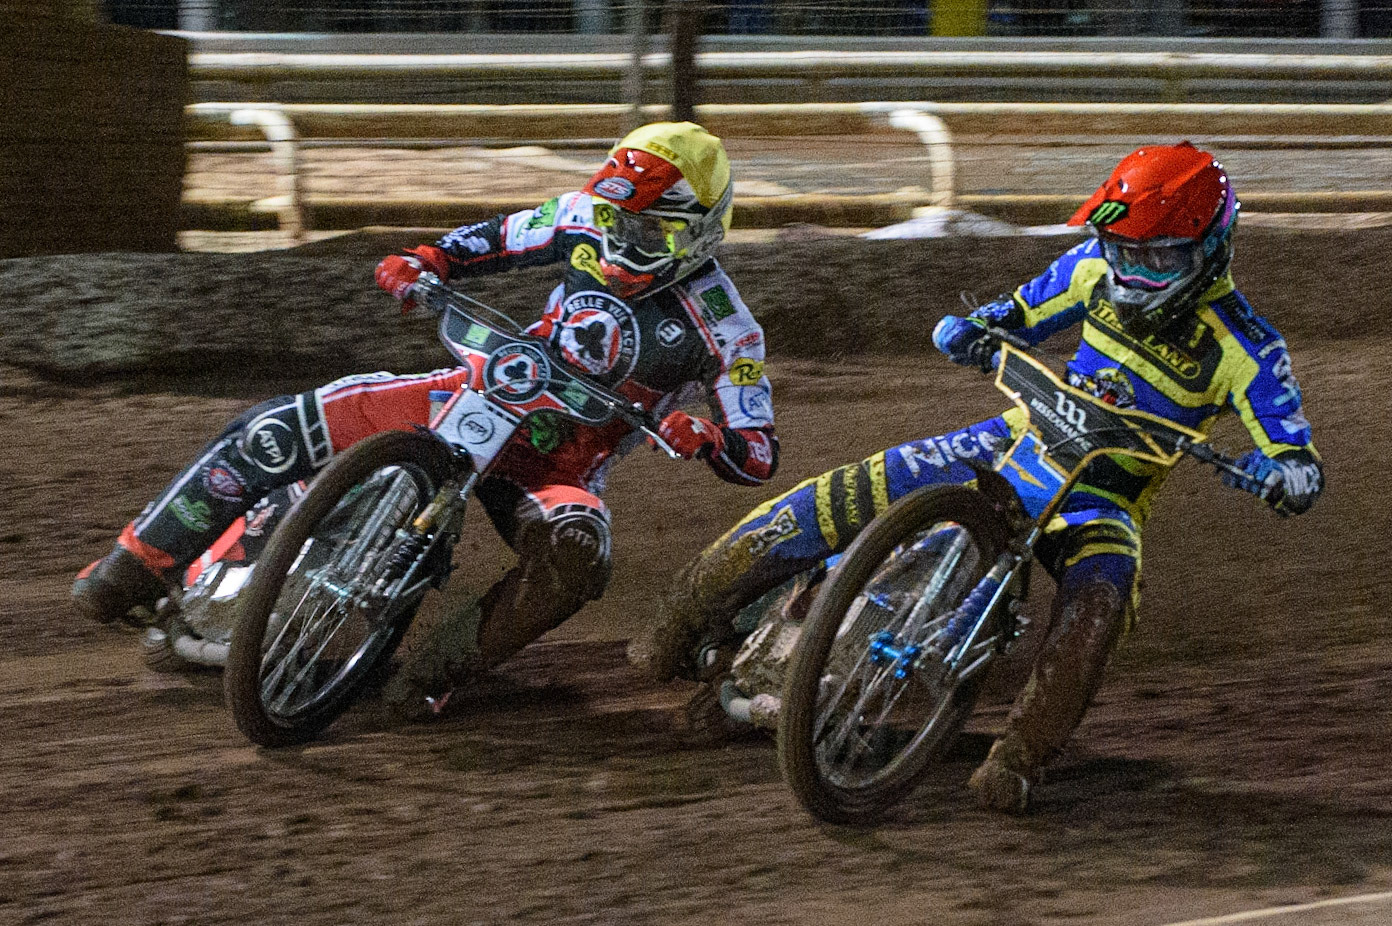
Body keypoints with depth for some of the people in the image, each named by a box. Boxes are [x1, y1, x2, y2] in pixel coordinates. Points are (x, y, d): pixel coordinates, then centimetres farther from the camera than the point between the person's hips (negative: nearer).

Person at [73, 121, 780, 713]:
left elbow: (758, 459, -10)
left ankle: (446, 660, -27)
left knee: (575, 553, -43)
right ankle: (136, 567, -2)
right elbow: (507, 237, 17)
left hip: (561, 469, -3)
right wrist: (426, 260, -1)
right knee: (278, 430, -14)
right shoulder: (592, 219, -2)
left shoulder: (726, 334, -13)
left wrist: (703, 439, -32)